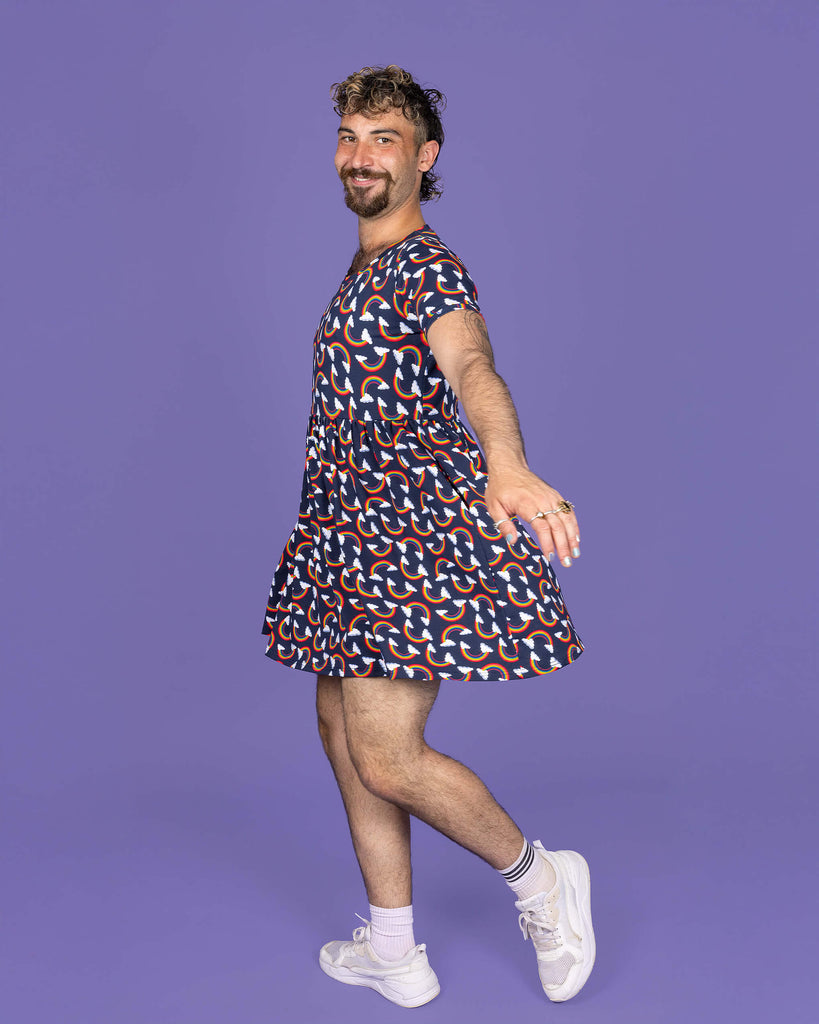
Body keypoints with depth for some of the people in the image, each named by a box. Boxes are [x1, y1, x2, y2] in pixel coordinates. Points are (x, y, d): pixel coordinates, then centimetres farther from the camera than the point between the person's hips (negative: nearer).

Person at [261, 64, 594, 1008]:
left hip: (416, 533, -10)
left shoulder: (427, 268, -12)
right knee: (341, 728, 12)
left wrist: (506, 466, -54)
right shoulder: (362, 269, 17)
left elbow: (473, 370, -33)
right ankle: (392, 955, 24)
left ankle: (536, 877, 13)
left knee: (385, 757, -12)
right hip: (352, 537, 10)